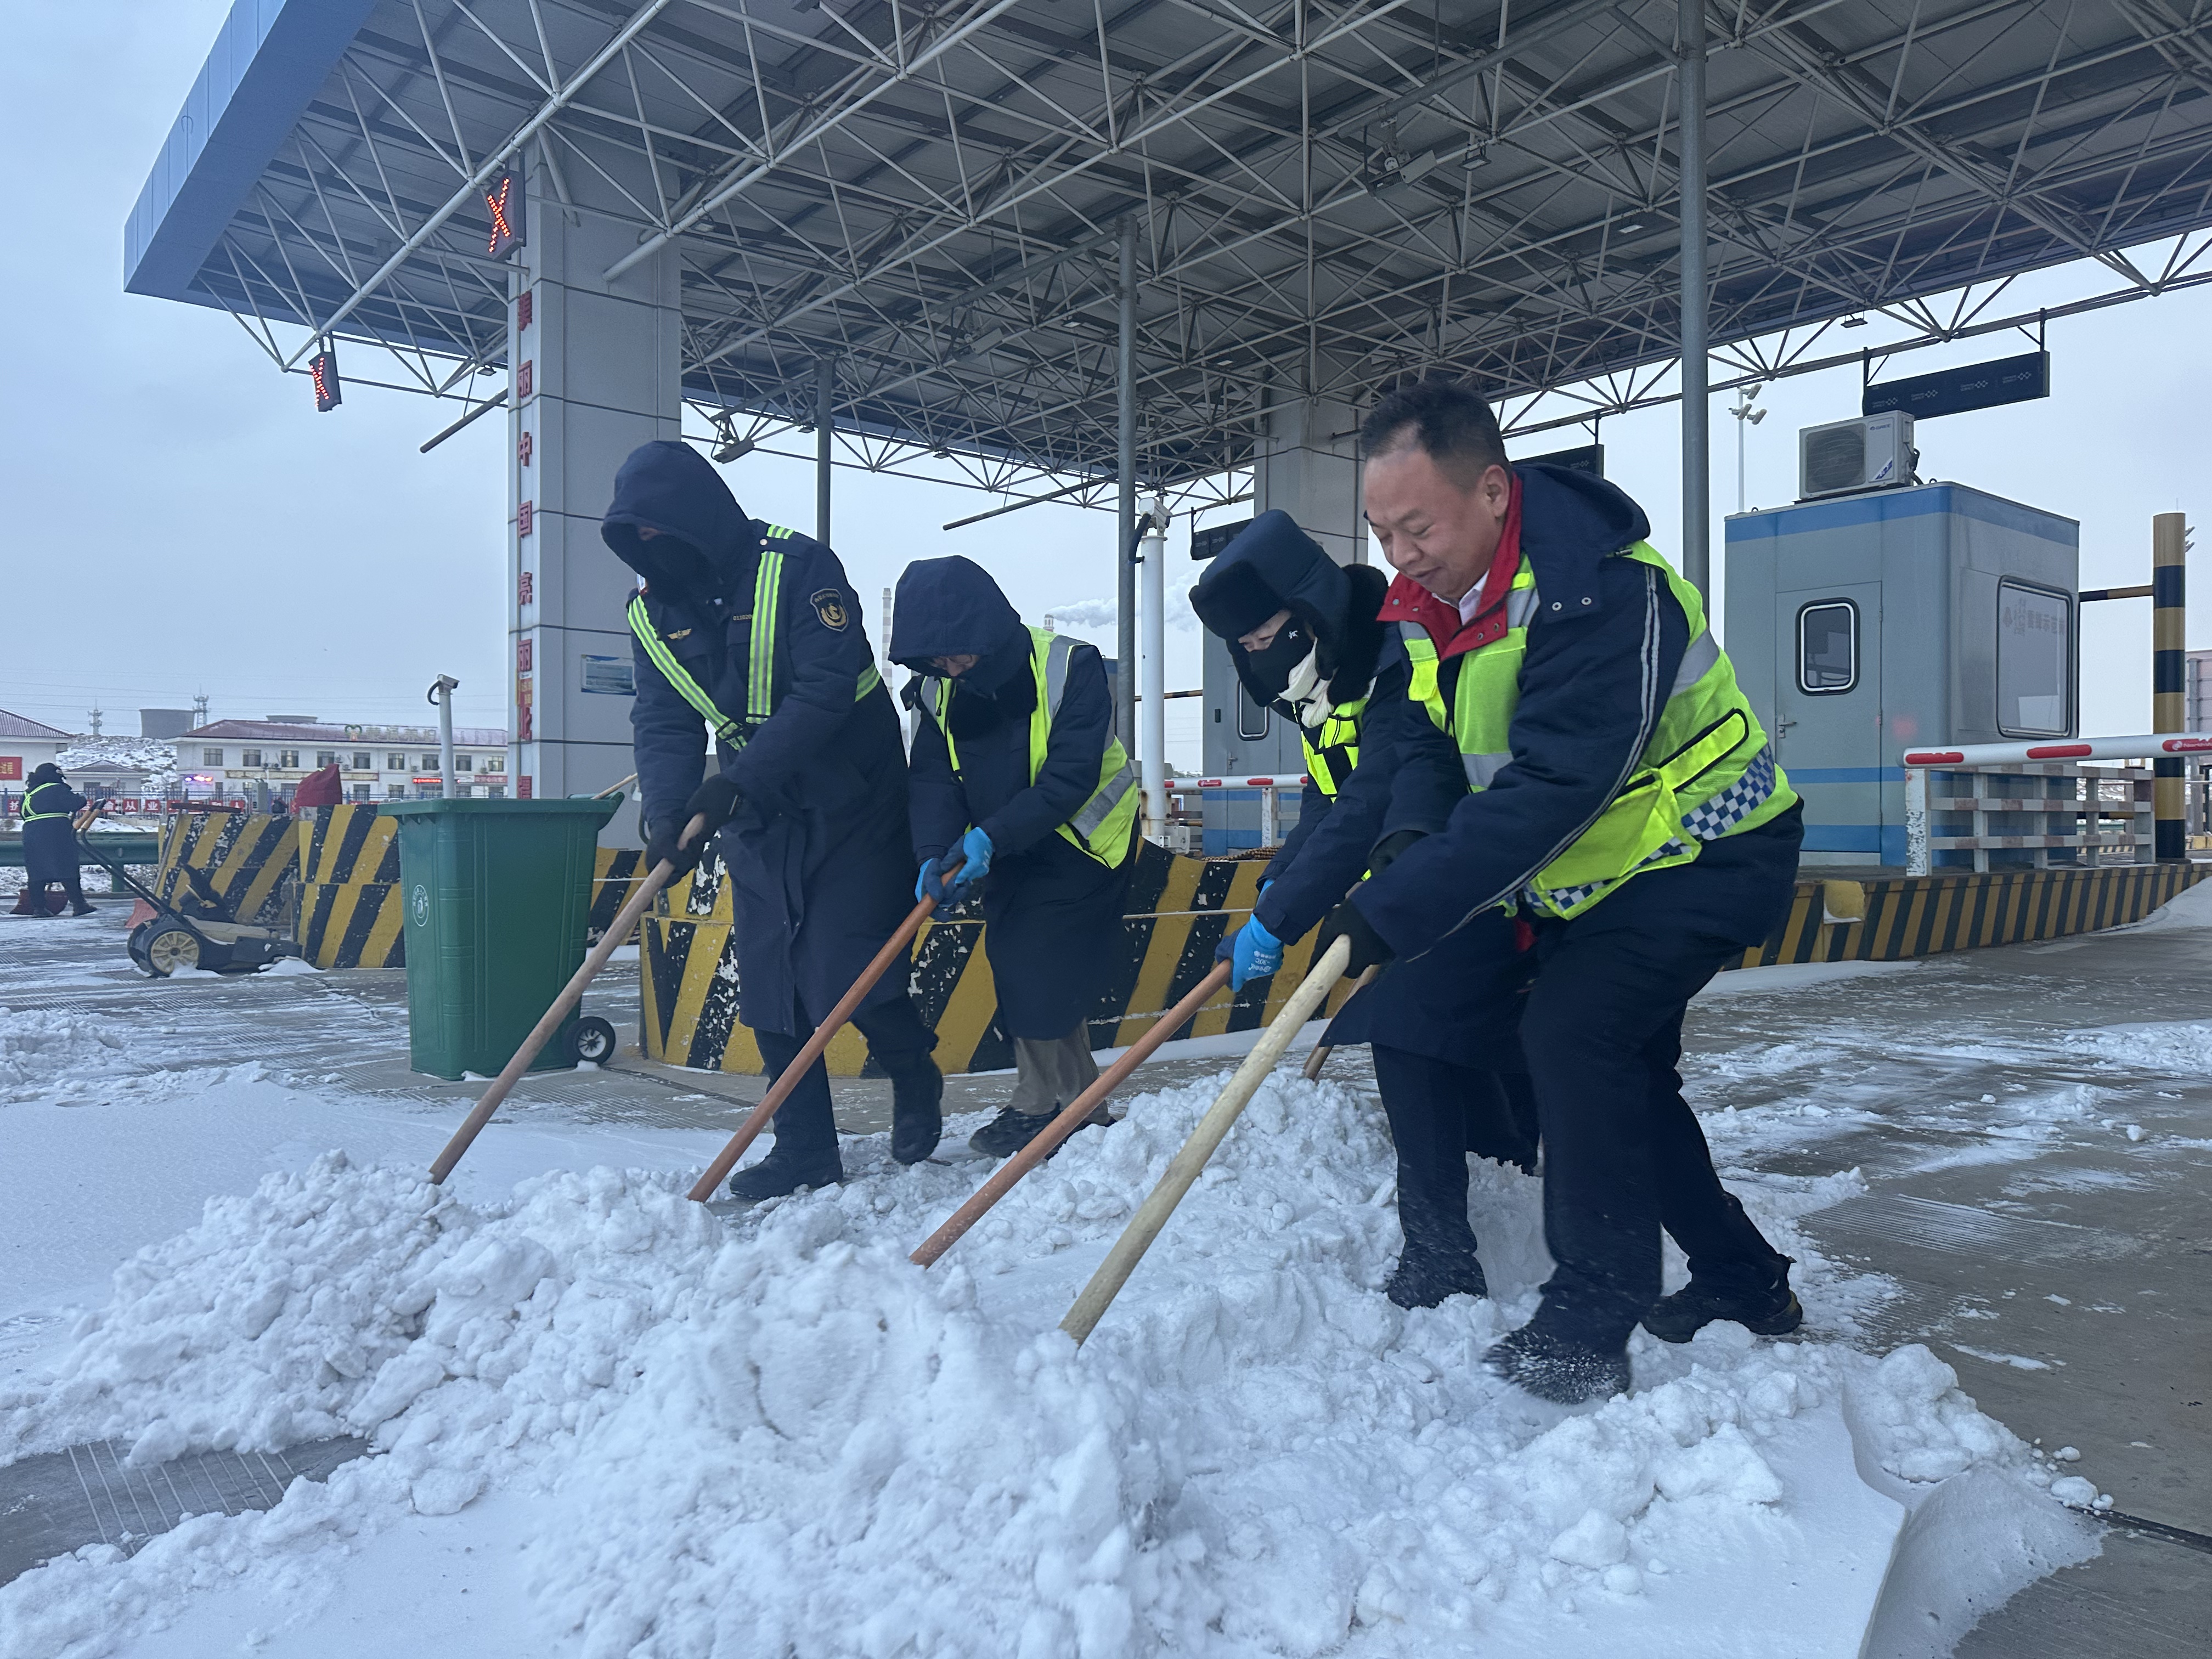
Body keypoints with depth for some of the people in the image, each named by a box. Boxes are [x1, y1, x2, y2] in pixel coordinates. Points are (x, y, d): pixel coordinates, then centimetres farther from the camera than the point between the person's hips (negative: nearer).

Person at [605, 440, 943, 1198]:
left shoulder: (797, 566, -16)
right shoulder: (653, 610, 3)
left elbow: (827, 688, -25)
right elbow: (662, 724, -3)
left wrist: (739, 781, -32)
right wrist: (666, 812, -23)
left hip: (851, 803, -6)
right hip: (756, 819, 6)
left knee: (847, 977, -10)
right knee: (769, 990, 4)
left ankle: (915, 1077, 20)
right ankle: (804, 1148, 16)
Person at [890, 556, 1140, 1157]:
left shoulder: (1070, 667, -22)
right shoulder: (937, 692, -4)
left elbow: (1070, 776, -28)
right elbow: (932, 777, -9)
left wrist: (991, 836, -35)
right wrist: (935, 853, -27)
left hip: (1081, 844, -6)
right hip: (1005, 854, 7)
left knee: (1044, 978, -12)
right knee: (1022, 975, 8)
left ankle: (1040, 1109, 4)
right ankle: (1079, 1105, 20)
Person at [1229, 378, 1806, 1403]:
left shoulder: (1602, 594, -32)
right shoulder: (1427, 607, -5)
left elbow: (1550, 789, -39)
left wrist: (1393, 912, -41)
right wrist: (1283, 911, -11)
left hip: (1705, 854, -9)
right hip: (1591, 871, 9)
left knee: (1574, 1031, -21)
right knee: (1618, 1067, 13)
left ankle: (1588, 1328, -9)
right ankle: (1744, 1284, 31)